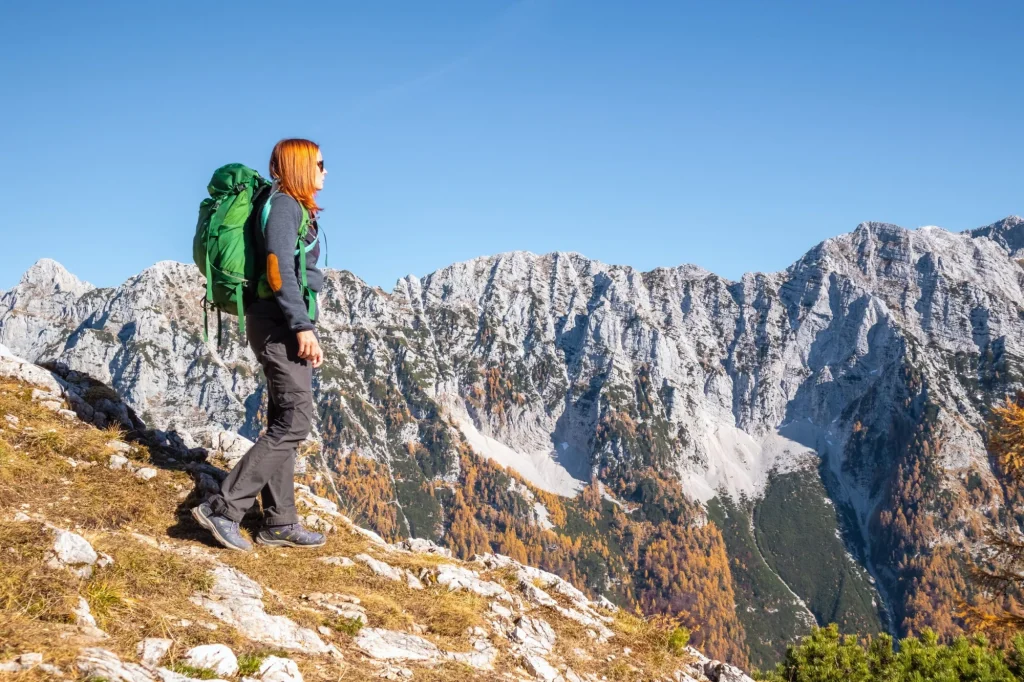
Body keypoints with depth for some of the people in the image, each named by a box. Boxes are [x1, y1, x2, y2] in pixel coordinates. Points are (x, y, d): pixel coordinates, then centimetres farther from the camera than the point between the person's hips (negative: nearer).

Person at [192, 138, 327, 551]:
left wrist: (301, 326, 19)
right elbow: (279, 266, -20)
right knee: (294, 423, -11)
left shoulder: (292, 207, 19)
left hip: (280, 324, 10)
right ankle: (223, 508, -12)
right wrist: (302, 326, -24)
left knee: (284, 423, 10)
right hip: (280, 322, -10)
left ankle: (279, 522, 14)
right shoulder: (284, 204, -9)